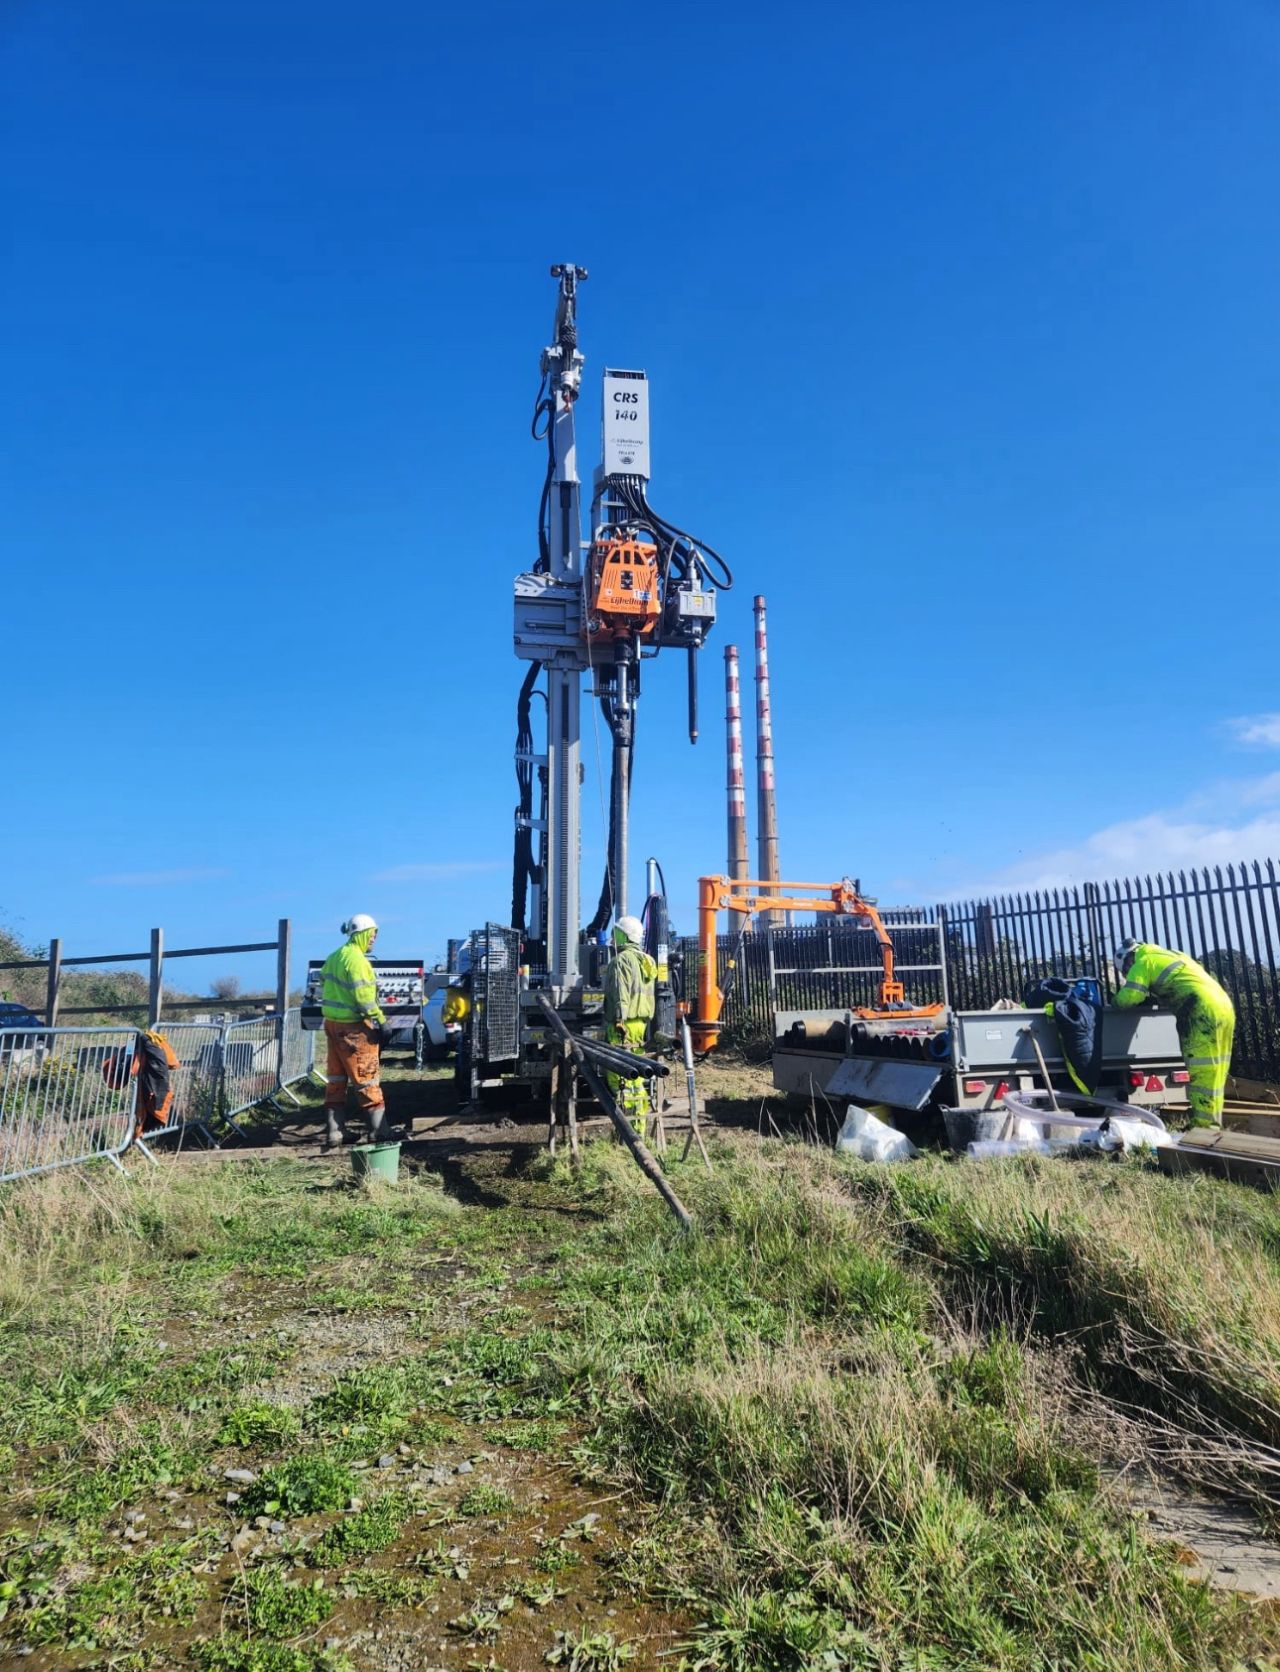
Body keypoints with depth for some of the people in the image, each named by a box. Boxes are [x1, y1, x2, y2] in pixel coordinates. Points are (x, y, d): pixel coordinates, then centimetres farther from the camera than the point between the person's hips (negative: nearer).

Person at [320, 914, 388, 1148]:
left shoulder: (333, 957, 13)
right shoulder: (356, 959, -16)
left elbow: (325, 989, 17)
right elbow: (363, 997, -21)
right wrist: (380, 1020, -17)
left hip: (332, 1023, 9)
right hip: (353, 1027, -9)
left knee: (335, 1079, 13)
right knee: (366, 1080, -3)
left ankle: (333, 1133, 16)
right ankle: (379, 1132, 2)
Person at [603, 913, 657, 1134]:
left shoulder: (622, 960, -10)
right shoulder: (645, 960, 19)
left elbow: (621, 994, -18)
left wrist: (619, 1021, -21)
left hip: (624, 1025, -9)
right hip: (642, 1022, 9)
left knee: (619, 1075, -8)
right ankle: (639, 1128, 17)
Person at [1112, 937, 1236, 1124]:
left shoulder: (1144, 962, 1)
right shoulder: (1168, 955, 27)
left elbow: (1128, 998, -7)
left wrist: (1116, 1000, 13)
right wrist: (1150, 997, 27)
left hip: (1203, 1012, -9)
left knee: (1201, 1072, -7)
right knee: (1213, 1073, 11)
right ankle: (1212, 1124, 14)